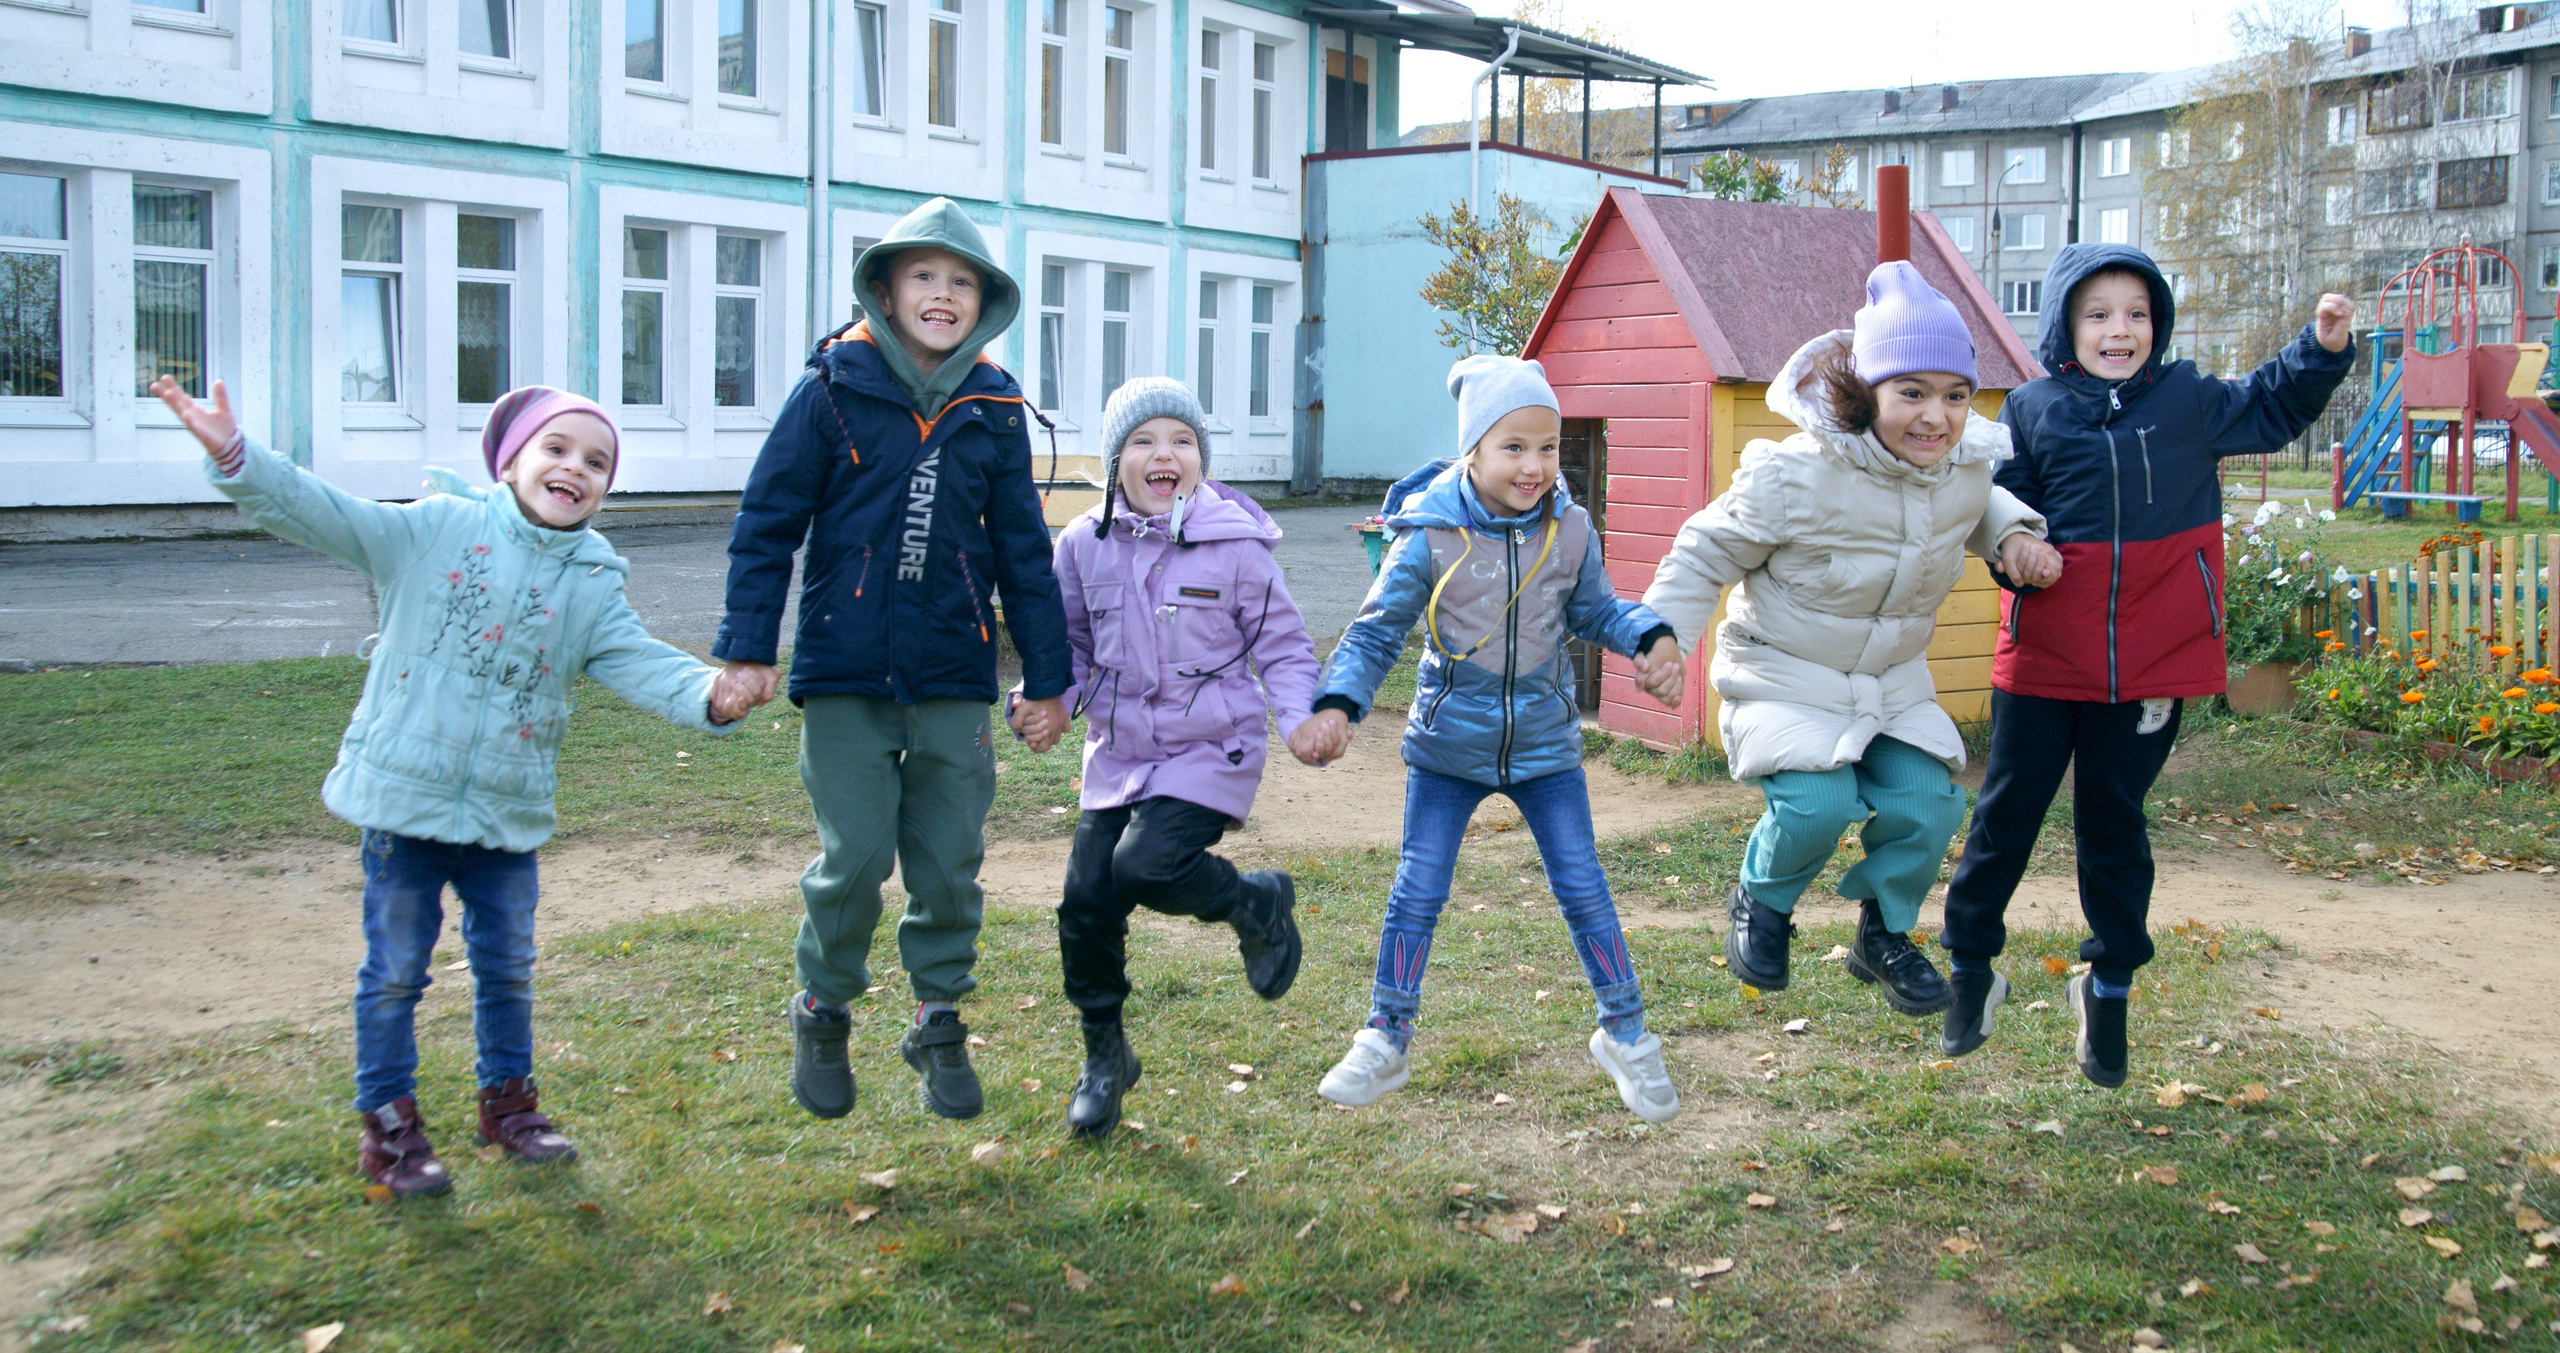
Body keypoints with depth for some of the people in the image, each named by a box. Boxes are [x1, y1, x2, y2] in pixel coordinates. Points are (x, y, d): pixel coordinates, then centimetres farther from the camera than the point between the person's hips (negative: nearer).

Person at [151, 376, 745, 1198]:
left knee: (508, 966, 16)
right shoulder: (436, 530, -6)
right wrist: (235, 459, -26)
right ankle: (387, 1120, 21)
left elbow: (635, 661, -8)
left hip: (507, 813, 3)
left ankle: (508, 1098, 35)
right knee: (396, 968, 7)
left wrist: (705, 695, -28)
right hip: (403, 793, -3)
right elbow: (322, 514, -11)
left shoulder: (594, 584, 2)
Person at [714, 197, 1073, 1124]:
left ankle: (939, 1022, 26)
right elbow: (767, 520, 0)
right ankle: (823, 1012, 23)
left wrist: (1047, 680, 12)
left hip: (953, 676, 3)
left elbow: (1023, 551, 11)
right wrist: (747, 646, -5)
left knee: (950, 862, 6)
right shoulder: (835, 387, -4)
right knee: (855, 857, -3)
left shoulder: (994, 410, 5)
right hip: (845, 670, -2)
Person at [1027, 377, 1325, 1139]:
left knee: (1144, 866, -25)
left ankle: (1258, 904, 7)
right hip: (1121, 753, 4)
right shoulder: (1085, 546, 1)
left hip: (1211, 751, -4)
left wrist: (1302, 720, -17)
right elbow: (1072, 644, 11)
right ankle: (1104, 1056, 24)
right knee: (1086, 899, 1)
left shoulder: (1235, 544, -8)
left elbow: (1281, 645, -1)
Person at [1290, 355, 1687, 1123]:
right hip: (1449, 747, -1)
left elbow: (1596, 612, 8)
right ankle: (1386, 1041, 19)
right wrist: (1336, 706, -25)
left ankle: (1625, 1034, 22)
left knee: (1583, 886, 4)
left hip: (1545, 743, 2)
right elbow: (1377, 632, -11)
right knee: (1418, 891, 3)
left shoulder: (1570, 531, -7)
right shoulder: (1431, 539, -16)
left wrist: (1653, 638, -11)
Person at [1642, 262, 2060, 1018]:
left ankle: (1884, 935, 18)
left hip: (1893, 681, 5)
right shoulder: (1797, 475, -26)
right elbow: (1708, 551, -11)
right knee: (1820, 802, -27)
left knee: (1928, 803, -12)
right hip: (1783, 677, -5)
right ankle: (1761, 904, 8)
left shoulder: (1968, 468, -8)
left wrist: (2015, 535, -2)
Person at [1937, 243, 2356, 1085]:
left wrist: (2323, 348, 5)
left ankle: (2110, 987, 27)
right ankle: (1970, 968, 23)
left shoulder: (2190, 401, 3)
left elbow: (2273, 410, 19)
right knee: (2008, 811, 6)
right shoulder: (2032, 410, -1)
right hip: (2045, 655, -1)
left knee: (2113, 823, 12)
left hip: (2151, 664, 1)